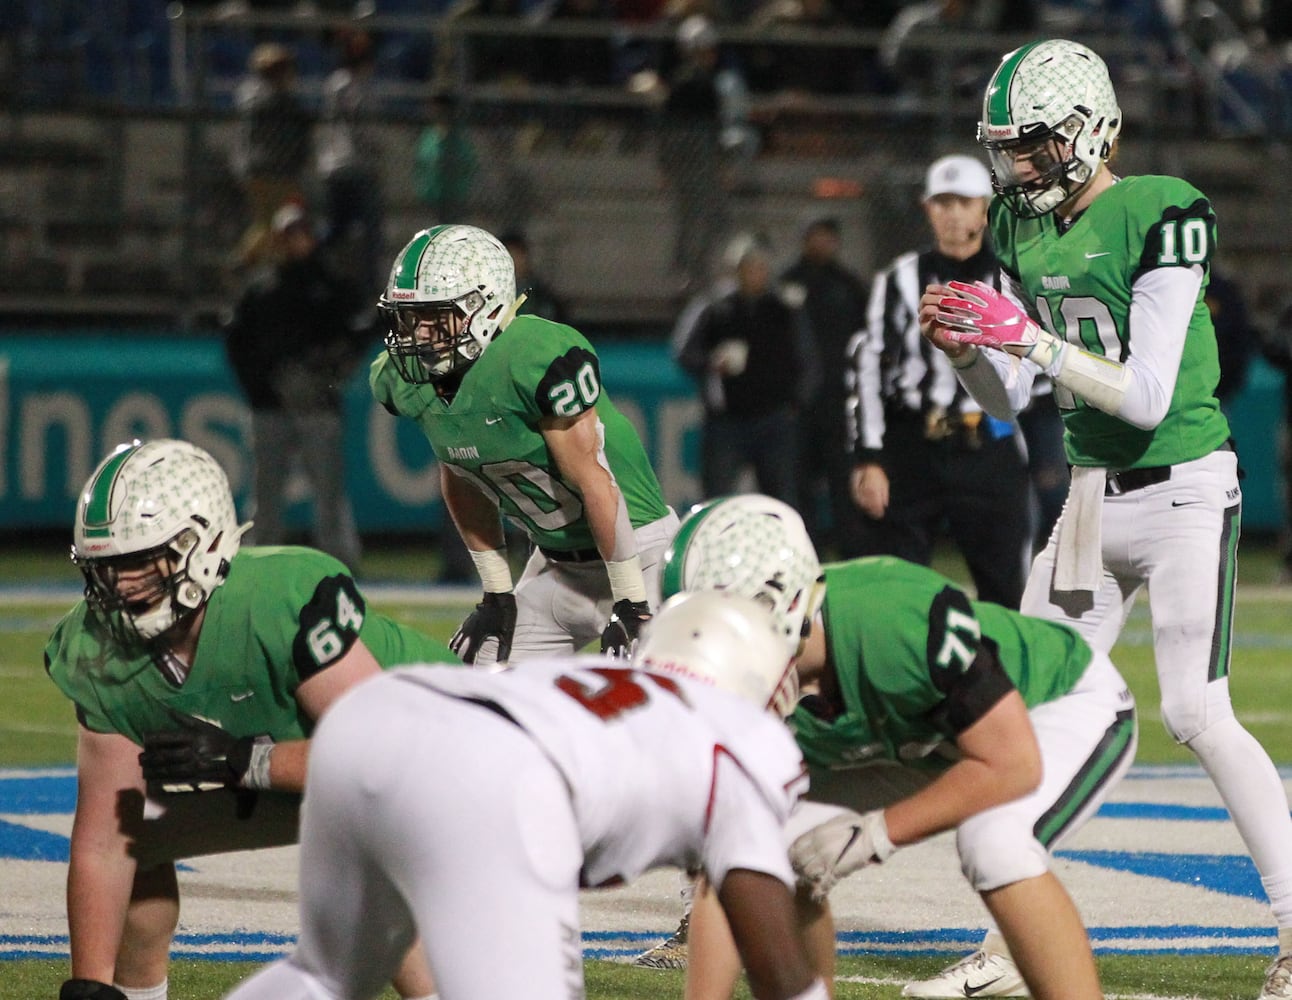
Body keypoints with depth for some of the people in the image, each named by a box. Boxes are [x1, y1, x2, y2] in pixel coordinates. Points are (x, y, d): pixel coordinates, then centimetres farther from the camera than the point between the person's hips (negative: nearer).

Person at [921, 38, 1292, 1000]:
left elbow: (1148, 398, -20)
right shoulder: (1024, 227, 6)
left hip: (1184, 488, -7)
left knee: (1197, 712, -13)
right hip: (1091, 495, 7)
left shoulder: (1163, 215, -16)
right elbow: (1009, 400, 11)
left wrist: (1032, 340, -24)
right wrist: (964, 347, -9)